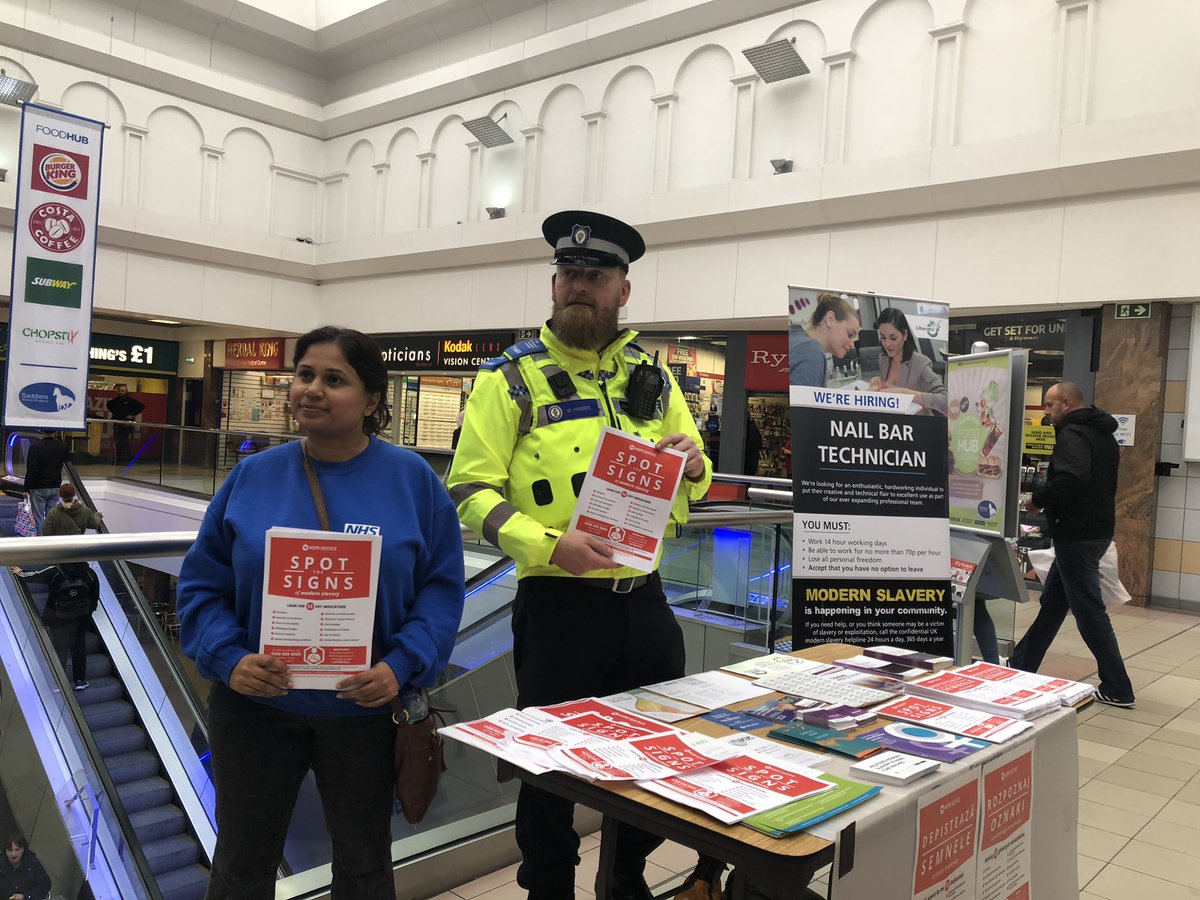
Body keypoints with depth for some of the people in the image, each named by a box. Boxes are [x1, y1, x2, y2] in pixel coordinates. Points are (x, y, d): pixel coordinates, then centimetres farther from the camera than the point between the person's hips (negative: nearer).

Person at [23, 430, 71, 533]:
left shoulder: (35, 446, -14)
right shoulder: (62, 446, -1)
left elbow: (31, 470, -16)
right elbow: (68, 458, 22)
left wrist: (27, 489, -8)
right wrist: (59, 439, 20)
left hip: (38, 489, -4)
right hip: (55, 488, 4)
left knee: (38, 519, 3)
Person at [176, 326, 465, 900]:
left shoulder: (412, 479, -6)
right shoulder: (253, 475, -2)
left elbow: (441, 587, -6)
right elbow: (202, 584, 1)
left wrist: (402, 667, -19)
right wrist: (228, 658, -15)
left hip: (364, 708, -1)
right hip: (255, 703, 2)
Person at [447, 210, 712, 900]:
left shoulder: (652, 375, 10)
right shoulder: (512, 377, -4)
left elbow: (693, 487, 19)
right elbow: (472, 488, -11)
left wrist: (693, 464, -5)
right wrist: (550, 545, -24)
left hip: (645, 601, 5)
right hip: (557, 603, -5)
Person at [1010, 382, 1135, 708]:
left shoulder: (1072, 434, -16)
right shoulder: (1104, 435, 15)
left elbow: (1071, 478, -32)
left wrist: (1038, 500, -17)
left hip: (1077, 534, -10)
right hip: (1099, 526, 10)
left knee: (1089, 610, -2)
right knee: (1052, 601, 17)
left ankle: (1117, 689, 5)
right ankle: (1020, 666, 28)